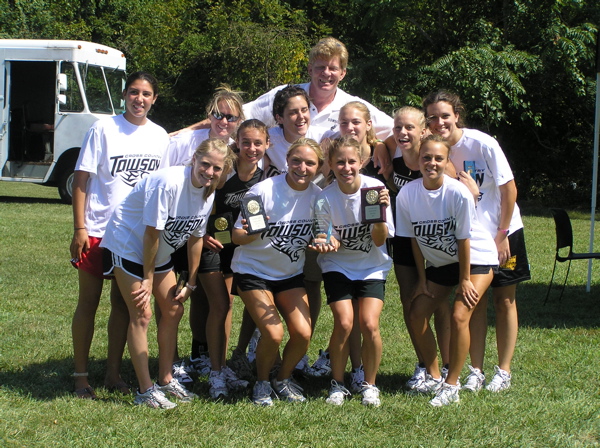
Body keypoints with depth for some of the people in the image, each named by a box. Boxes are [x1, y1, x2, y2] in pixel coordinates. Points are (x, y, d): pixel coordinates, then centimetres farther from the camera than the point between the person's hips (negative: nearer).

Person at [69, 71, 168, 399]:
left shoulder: (159, 136, 6)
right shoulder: (103, 129, -7)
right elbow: (81, 179, -7)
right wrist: (79, 228, -13)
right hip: (97, 230, -4)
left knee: (123, 303, 9)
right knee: (88, 302, 2)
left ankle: (113, 373, 18)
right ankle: (81, 377, 9)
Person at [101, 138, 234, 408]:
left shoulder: (208, 192, -7)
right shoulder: (168, 183, -31)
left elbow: (196, 237, 3)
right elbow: (151, 233, -25)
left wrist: (190, 283, 5)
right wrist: (148, 279, -17)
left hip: (159, 253, 8)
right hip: (128, 246, -8)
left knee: (174, 309, 8)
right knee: (142, 315, -9)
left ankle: (166, 380, 22)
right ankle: (146, 390, -3)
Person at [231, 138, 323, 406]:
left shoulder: (317, 196, -8)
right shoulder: (264, 191, -19)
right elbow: (237, 236, -15)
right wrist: (251, 233, -37)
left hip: (291, 274, 4)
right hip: (253, 271, -4)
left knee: (303, 333, -13)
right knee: (273, 333, -20)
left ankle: (283, 379, 16)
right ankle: (261, 383, 9)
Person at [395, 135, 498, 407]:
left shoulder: (458, 193, -26)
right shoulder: (407, 195, -15)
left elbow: (463, 239, -17)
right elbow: (415, 239, -3)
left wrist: (465, 280, -11)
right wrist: (422, 279, 0)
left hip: (476, 258, -5)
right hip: (439, 262, 5)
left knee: (459, 315, -18)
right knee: (417, 314, -3)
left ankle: (451, 385, -7)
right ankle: (433, 377, 14)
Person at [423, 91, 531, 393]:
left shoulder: (483, 144, -19)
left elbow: (509, 189, -14)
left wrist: (501, 235, -13)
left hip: (503, 231, -3)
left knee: (504, 300, 4)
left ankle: (503, 371, 11)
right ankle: (476, 372, 10)